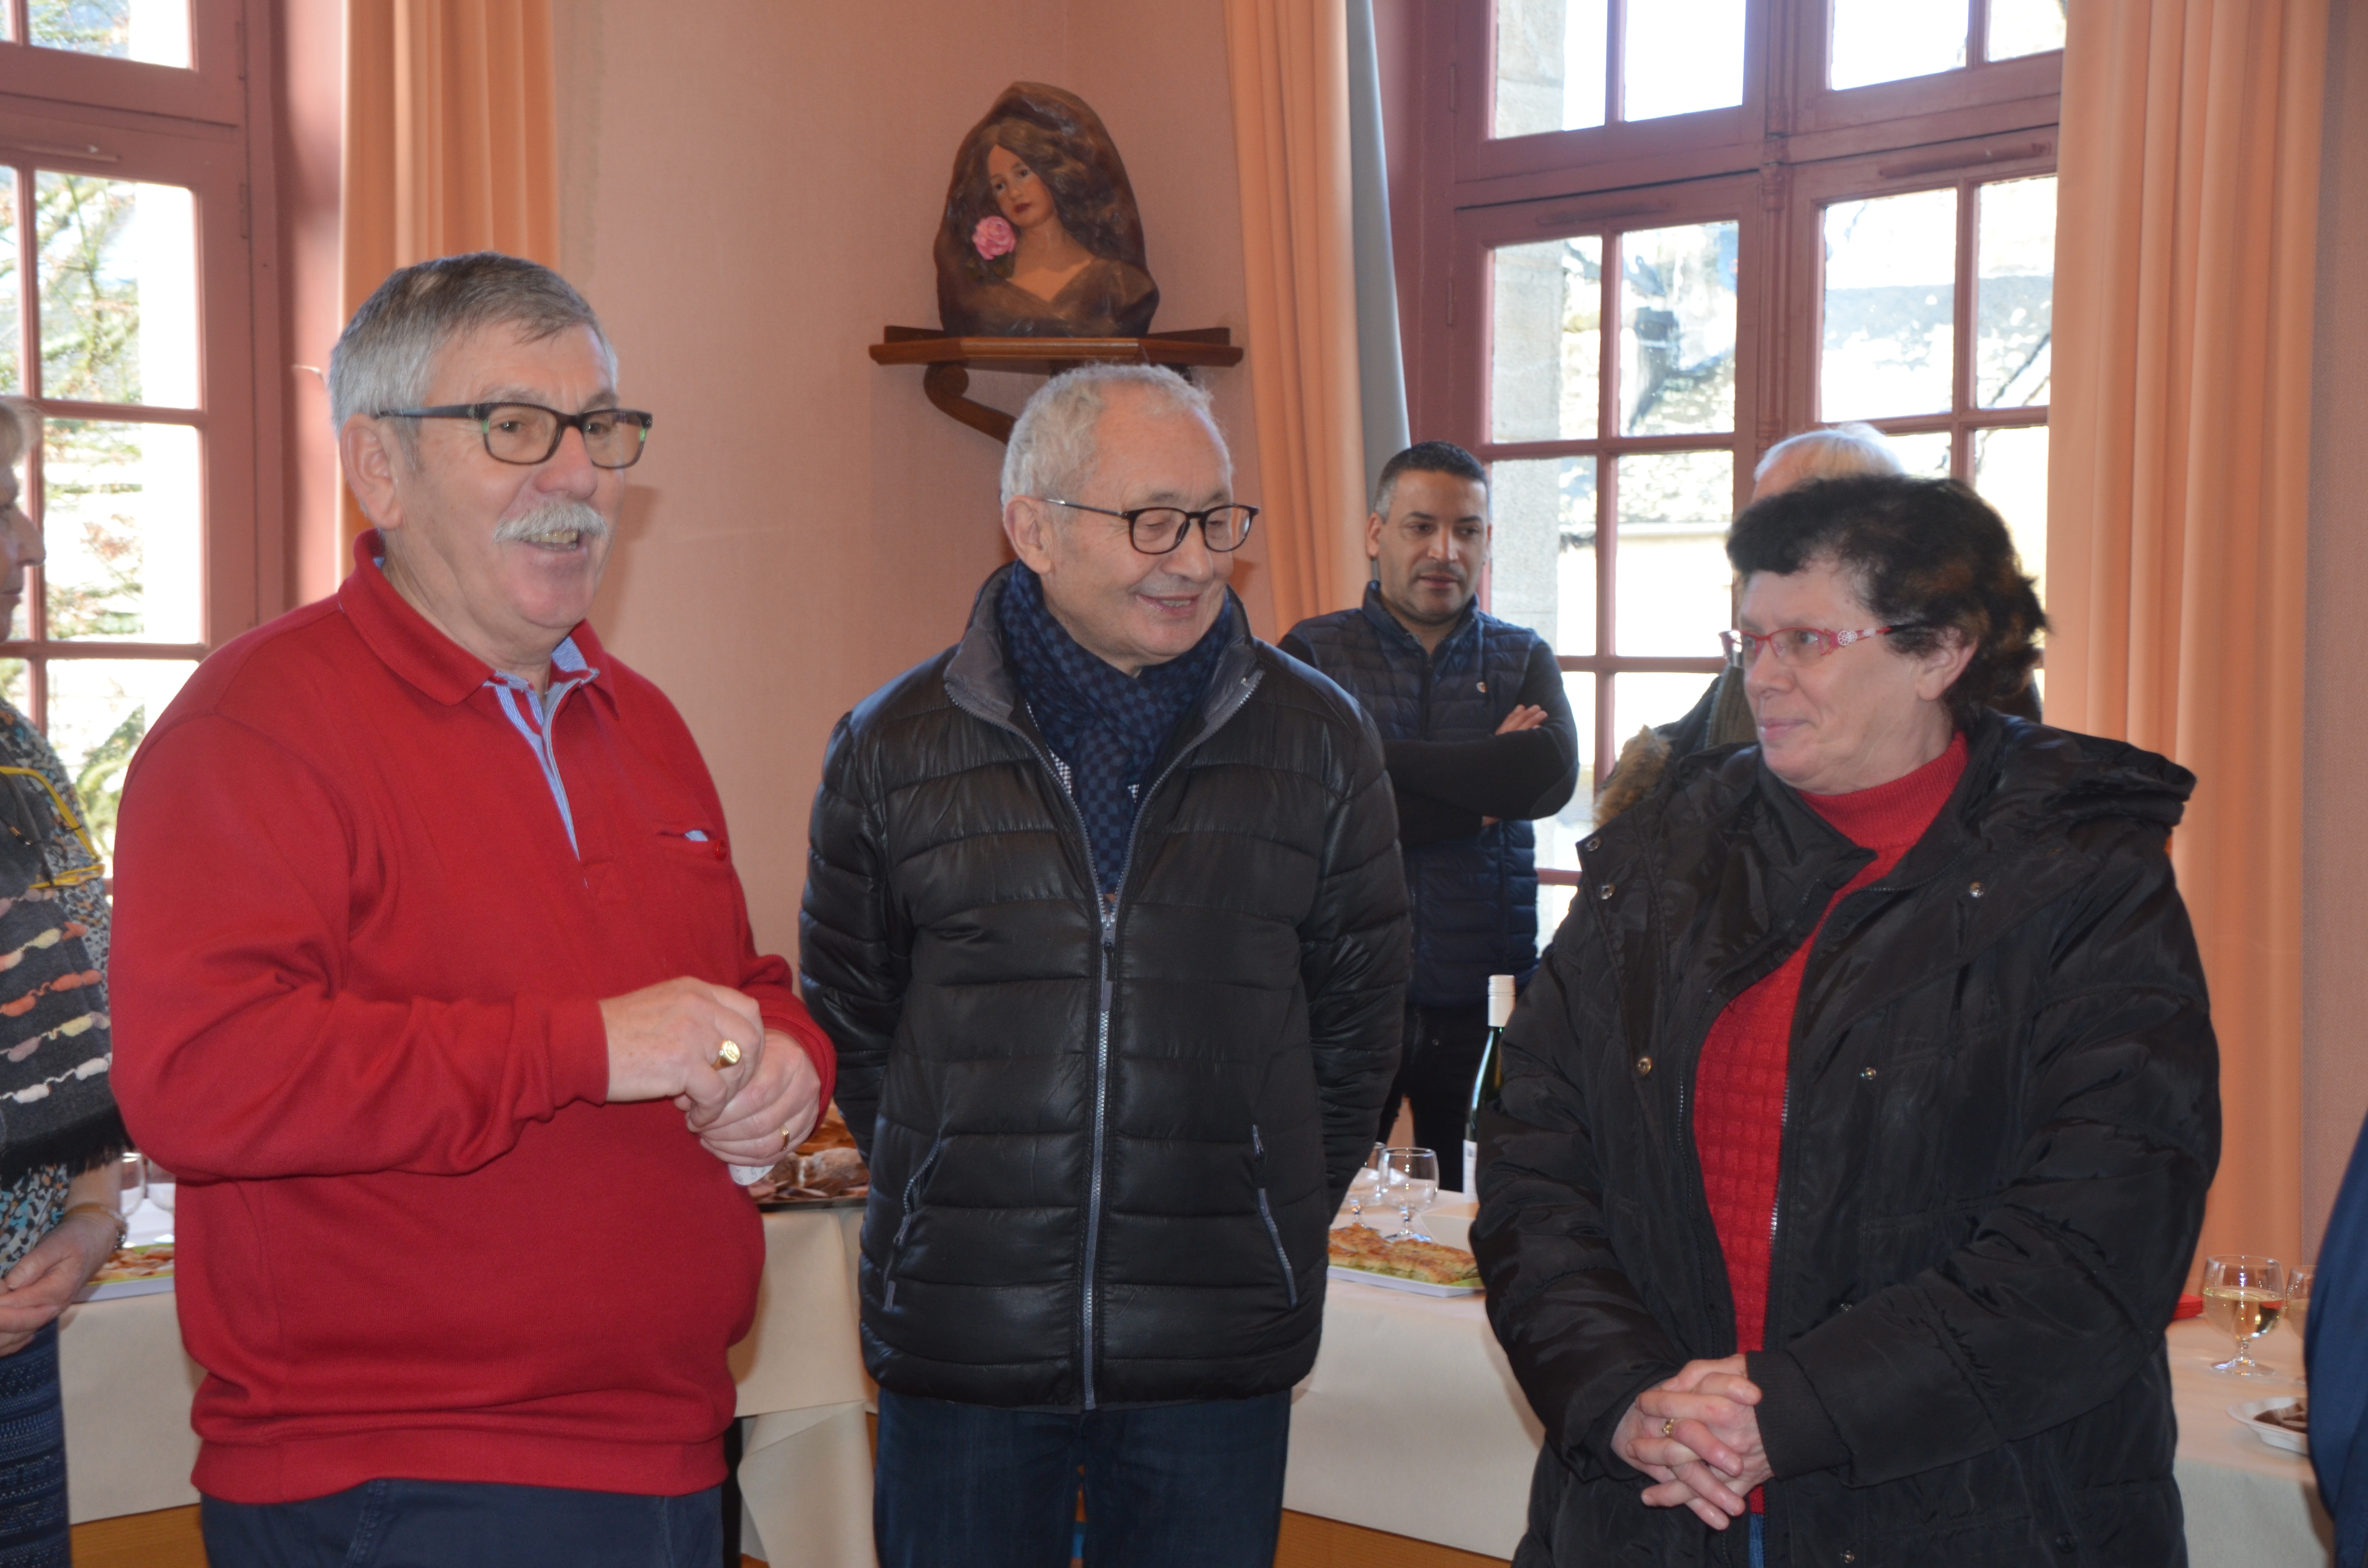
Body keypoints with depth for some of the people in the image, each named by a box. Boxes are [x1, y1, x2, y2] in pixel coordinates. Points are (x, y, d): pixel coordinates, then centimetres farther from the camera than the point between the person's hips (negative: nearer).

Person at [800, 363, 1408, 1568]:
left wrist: (1273, 1220, 10)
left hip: (1220, 1353, 1)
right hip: (961, 1339, 0)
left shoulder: (1318, 741, 3)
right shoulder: (893, 746, 1)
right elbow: (847, 1018, 11)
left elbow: (1354, 1024, 11)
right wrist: (959, 1200, 10)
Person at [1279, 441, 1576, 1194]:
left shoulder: (1523, 659, 12)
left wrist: (1376, 756, -9)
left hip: (1482, 999, 2)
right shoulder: (1313, 653, 5)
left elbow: (1551, 771, -10)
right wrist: (1484, 793, -8)